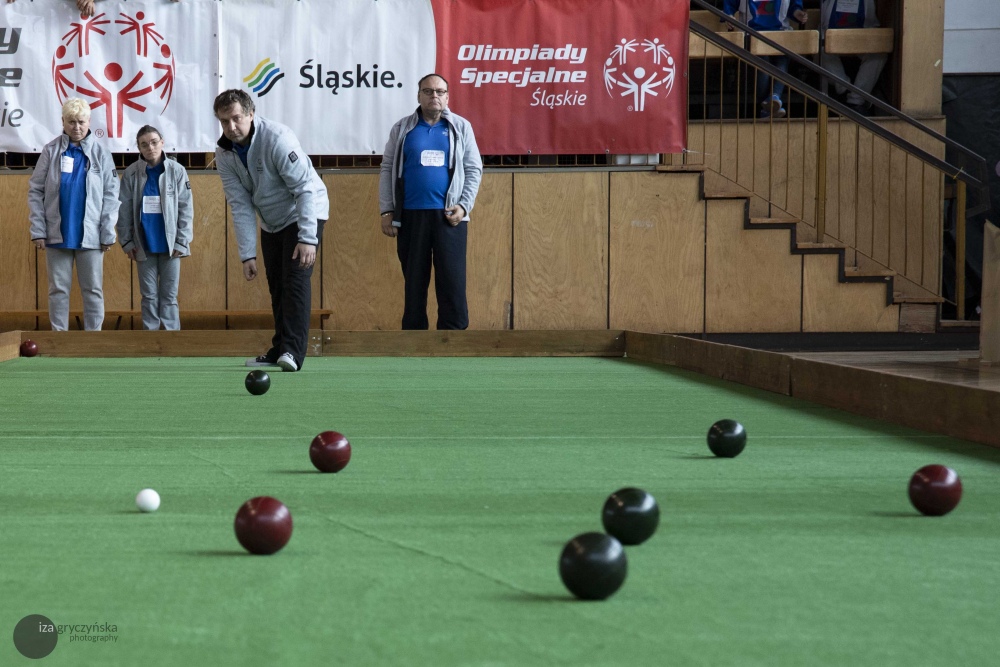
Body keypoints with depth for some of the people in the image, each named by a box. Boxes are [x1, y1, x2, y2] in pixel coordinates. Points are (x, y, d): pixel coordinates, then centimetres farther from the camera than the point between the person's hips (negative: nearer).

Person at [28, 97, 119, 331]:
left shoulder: (100, 153, -2)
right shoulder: (51, 151, 0)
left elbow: (111, 196, -2)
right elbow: (36, 192, 0)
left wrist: (108, 233, -6)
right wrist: (38, 230, -6)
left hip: (90, 234, -1)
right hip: (57, 233, 1)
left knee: (93, 290, 6)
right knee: (58, 289, 7)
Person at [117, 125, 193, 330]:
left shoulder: (177, 171, -4)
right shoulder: (131, 173, -2)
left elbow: (186, 209, -3)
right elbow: (124, 210, 1)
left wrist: (182, 241, -7)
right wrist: (126, 241, -2)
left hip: (170, 243, -1)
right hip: (144, 244, 1)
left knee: (169, 296, 4)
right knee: (149, 296, 8)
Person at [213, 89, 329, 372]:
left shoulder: (277, 138, -28)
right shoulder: (224, 154, -10)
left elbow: (305, 189, -27)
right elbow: (241, 206, -7)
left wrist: (307, 239, -31)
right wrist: (247, 254, -12)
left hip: (304, 213, -6)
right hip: (271, 222, 6)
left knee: (296, 277, -19)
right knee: (276, 286, 8)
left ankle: (293, 351, -25)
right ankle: (279, 350, 18)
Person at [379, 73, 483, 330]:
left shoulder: (460, 127, 6)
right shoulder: (402, 128, 7)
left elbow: (474, 170, 6)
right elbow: (387, 169, 7)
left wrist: (464, 206, -7)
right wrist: (386, 211, 0)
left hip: (449, 215, -1)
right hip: (411, 215, 1)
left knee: (452, 282, -3)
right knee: (414, 282, 6)